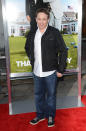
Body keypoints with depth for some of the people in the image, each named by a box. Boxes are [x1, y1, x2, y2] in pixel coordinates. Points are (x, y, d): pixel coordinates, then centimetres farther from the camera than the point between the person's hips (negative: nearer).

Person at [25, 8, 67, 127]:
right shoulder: (32, 34, 4)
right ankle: (40, 115, 36)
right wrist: (32, 61, 12)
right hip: (37, 72, 4)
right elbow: (27, 48, 22)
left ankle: (51, 116, 30)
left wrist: (61, 69, -9)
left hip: (50, 72, -4)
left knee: (51, 95, 10)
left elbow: (63, 51, -7)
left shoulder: (54, 33, -8)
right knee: (38, 95, 17)